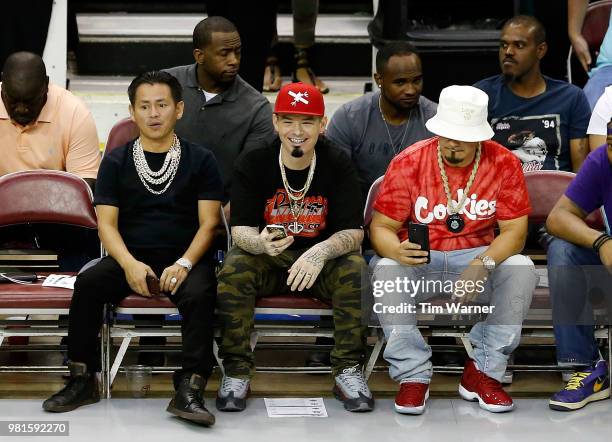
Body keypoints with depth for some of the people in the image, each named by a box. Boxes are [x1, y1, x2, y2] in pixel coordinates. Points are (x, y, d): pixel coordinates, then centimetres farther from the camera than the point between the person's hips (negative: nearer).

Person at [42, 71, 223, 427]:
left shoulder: (201, 160, 6)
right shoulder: (117, 162, 11)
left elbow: (208, 224, 0)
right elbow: (107, 224, 3)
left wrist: (184, 264, -19)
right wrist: (130, 264, -17)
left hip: (185, 258, -2)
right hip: (131, 258, 2)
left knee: (199, 294, -34)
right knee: (87, 284, -27)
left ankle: (189, 391, -30)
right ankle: (83, 380, -15)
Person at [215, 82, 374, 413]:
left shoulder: (338, 165, -6)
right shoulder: (252, 164, -6)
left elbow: (353, 232, -11)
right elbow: (241, 230, -11)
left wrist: (321, 252, -34)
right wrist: (261, 243, -37)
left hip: (322, 258, 0)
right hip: (267, 260, 0)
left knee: (355, 270, -30)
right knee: (234, 268, -31)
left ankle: (348, 370, -18)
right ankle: (237, 371, -20)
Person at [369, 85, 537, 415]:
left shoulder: (504, 164, -7)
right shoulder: (408, 163, -9)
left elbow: (514, 231, -10)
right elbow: (381, 227, -9)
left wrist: (482, 265, -30)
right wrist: (398, 251, -34)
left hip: (478, 255, 1)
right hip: (419, 260, -1)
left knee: (522, 270, -27)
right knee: (386, 270, -32)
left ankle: (483, 371, -16)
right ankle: (413, 375, -23)